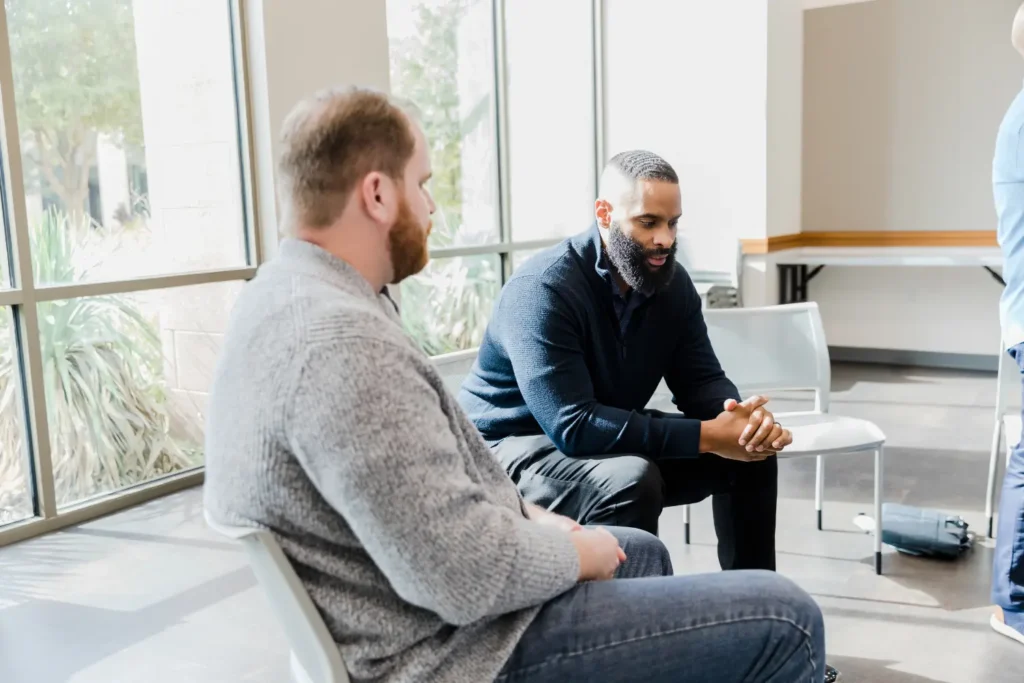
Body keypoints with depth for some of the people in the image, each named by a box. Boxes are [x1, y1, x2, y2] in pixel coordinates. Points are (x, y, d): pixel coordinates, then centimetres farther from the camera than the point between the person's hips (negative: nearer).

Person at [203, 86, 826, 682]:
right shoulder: (342, 340, -29)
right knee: (785, 620, -7)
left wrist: (527, 516, 7)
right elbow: (465, 573, -29)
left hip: (417, 607, 10)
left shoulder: (292, 295, 6)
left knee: (642, 550, 29)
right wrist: (576, 553, -10)